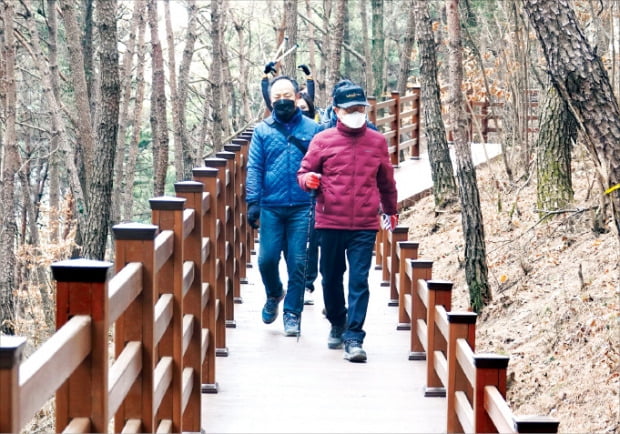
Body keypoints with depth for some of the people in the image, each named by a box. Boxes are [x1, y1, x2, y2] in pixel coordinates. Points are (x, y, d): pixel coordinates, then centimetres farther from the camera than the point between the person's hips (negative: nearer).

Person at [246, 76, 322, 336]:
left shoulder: (312, 129, 5)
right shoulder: (263, 130, 8)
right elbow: (254, 168, 4)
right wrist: (253, 202, -6)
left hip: (302, 207, -1)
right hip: (271, 207, 1)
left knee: (298, 262, -1)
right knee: (267, 258, -3)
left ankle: (292, 313, 11)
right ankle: (274, 294, 27)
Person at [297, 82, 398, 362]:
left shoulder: (377, 142, 7)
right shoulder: (323, 140, 2)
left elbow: (386, 182, 20)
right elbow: (304, 172, 8)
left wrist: (390, 210, 31)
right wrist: (307, 180, -16)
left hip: (365, 226, 0)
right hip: (330, 223, 0)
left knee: (359, 282, -8)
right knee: (331, 278, 13)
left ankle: (354, 339, -8)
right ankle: (337, 324, 35)